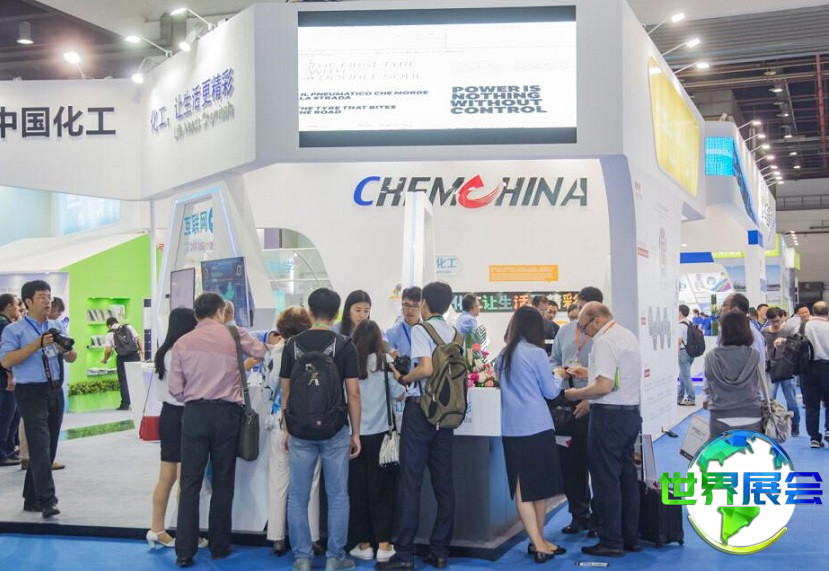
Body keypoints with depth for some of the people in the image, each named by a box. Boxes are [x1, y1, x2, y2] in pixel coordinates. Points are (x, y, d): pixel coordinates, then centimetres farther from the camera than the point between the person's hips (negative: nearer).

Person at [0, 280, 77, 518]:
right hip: (31, 393, -6)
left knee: (50, 447, 9)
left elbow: (72, 358, 16)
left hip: (55, 391, 6)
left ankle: (32, 499, 20)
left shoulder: (56, 327, 14)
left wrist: (66, 349, -8)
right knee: (40, 446, -13)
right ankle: (47, 501, -15)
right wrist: (38, 344, -20)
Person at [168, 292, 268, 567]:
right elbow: (261, 351, 11)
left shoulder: (182, 343, 2)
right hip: (226, 413, 0)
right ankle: (219, 547, 16)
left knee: (190, 483, 4)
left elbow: (175, 388, 1)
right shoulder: (233, 335, 0)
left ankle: (184, 552, 3)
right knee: (222, 483, 9)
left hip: (194, 414, 0)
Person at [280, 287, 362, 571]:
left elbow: (286, 391, 5)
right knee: (337, 496, 9)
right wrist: (356, 432, 2)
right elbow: (353, 393, -6)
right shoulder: (344, 345, -6)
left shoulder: (293, 344, 0)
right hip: (335, 430, -1)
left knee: (298, 497, 10)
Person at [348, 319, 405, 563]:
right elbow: (399, 394, -2)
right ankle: (384, 545, 8)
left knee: (358, 490, 9)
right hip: (379, 434, -1)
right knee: (381, 489, 7)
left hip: (355, 436, 1)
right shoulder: (384, 362, -6)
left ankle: (363, 544, 15)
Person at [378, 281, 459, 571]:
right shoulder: (455, 334, 10)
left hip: (420, 407, -6)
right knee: (444, 482, 8)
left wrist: (403, 379, -5)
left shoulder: (421, 329, -9)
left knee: (410, 481, -2)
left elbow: (426, 368, -22)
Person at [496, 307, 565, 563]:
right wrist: (558, 377, 18)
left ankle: (538, 542, 3)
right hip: (537, 427, -4)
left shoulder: (503, 356, 8)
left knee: (523, 488, 6)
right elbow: (550, 392, -1)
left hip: (511, 429, 5)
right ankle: (539, 543, 17)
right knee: (541, 486, 9)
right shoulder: (536, 353, -8)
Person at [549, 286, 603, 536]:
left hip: (592, 409, -6)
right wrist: (558, 371, -1)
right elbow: (553, 360, 21)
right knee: (570, 463, 11)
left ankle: (599, 517, 16)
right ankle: (579, 515, 25)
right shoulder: (565, 331, 11)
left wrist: (591, 399, -18)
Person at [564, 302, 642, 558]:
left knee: (606, 479, -2)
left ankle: (611, 541, 4)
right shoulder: (628, 336, 14)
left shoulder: (605, 341, -16)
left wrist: (575, 394, -10)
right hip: (631, 412, 10)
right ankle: (630, 538, 22)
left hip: (610, 416, -10)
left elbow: (604, 386, -23)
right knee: (626, 475, 15)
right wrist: (588, 373, 25)